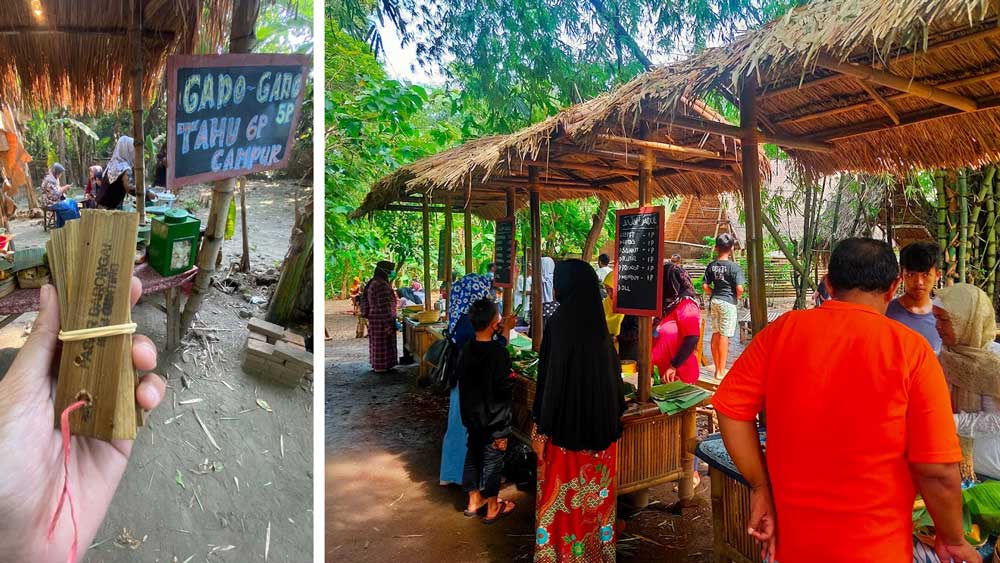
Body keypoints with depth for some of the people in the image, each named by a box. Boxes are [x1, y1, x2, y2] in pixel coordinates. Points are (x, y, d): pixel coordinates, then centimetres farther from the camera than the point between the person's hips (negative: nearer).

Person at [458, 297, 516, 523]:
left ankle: (474, 500, 36)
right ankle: (493, 508, 24)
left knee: (473, 455, 20)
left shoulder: (467, 349, -3)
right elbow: (504, 389, -20)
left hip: (472, 416, 7)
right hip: (493, 418, -6)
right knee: (492, 461, 8)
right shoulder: (499, 353, -23)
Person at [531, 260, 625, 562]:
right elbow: (613, 374, 8)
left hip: (566, 424, -6)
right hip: (601, 424, 6)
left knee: (562, 494, 8)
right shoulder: (599, 322, 2)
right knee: (595, 493, 17)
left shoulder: (559, 322, -17)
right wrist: (612, 418, 19)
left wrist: (540, 428, -11)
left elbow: (549, 379, -18)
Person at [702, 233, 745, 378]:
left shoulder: (711, 265, 2)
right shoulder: (734, 266, -12)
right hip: (728, 302, -5)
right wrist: (738, 297, 2)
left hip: (714, 301, 5)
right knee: (724, 336, -1)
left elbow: (705, 286, 2)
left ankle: (717, 369, 20)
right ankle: (721, 371, 4)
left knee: (715, 334, 12)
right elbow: (739, 288, -17)